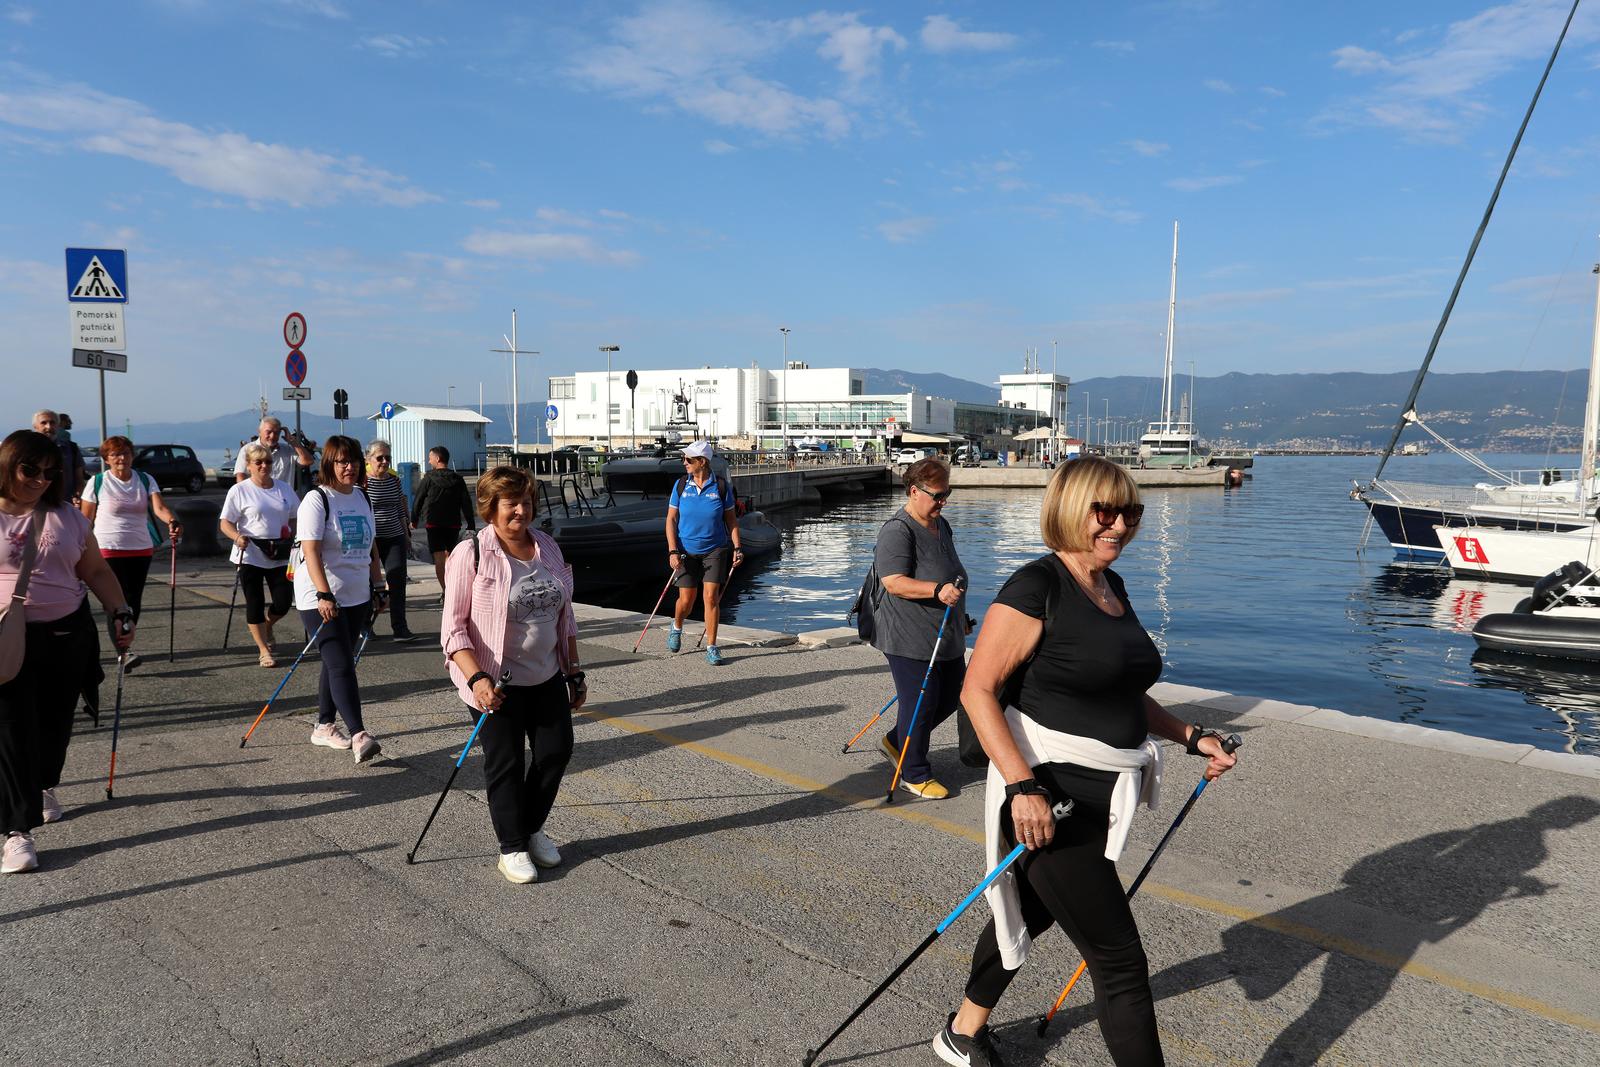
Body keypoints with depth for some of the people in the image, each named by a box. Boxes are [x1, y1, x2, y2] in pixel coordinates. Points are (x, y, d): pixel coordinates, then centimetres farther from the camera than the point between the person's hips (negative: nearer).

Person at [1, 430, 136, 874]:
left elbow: (97, 571, 13)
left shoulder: (67, 517, 8)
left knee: (56, 721, 14)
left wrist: (120, 613, 4)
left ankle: (43, 787, 41)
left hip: (67, 636, 4)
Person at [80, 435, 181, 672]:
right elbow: (85, 519, 2)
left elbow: (159, 507, -12)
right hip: (109, 549, -3)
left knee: (134, 601, 8)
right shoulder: (97, 483, -3)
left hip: (141, 549, 4)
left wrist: (172, 521, -33)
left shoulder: (145, 480, 3)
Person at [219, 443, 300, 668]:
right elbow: (225, 523, -3)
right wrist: (237, 537, -22)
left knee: (283, 602, 0)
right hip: (250, 556, -3)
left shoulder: (284, 488, 8)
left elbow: (295, 519, 17)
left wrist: (294, 536, 0)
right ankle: (264, 650, 13)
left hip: (280, 557, 3)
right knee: (255, 604, 2)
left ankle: (266, 628, 32)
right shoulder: (239, 491, -3)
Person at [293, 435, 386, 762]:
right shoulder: (317, 499, -11)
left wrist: (378, 587, 16)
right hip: (321, 599, -7)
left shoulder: (362, 498, 12)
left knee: (336, 662, 14)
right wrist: (325, 595, -28)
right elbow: (311, 552, -19)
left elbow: (371, 548, 19)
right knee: (341, 665, -11)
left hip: (357, 596, 7)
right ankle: (358, 735, -14)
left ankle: (324, 727, 25)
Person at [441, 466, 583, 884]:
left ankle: (532, 828, 32)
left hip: (547, 677, 6)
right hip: (495, 682, -5)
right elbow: (453, 627, -14)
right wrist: (476, 678, -26)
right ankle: (513, 848, 21)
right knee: (505, 764, 4)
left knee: (557, 751, 9)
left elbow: (565, 615, 12)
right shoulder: (471, 554, -13)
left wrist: (574, 672, 12)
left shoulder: (548, 547, 4)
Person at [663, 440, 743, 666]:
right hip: (687, 551, 1)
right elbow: (671, 519, -1)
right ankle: (676, 627, 36)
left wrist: (737, 548, -3)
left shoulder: (721, 486, -6)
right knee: (686, 599, 3)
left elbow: (731, 520, 3)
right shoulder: (680, 485, -3)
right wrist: (672, 551, -10)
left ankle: (711, 647, 4)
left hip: (715, 550, -1)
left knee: (712, 597, -7)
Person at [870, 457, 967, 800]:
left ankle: (895, 741, 35)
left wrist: (959, 614, 33)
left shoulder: (942, 525, 13)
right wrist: (938, 590, -35)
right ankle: (915, 774, 18)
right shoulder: (898, 531, -17)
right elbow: (894, 582, -26)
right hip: (911, 639, -9)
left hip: (946, 636, 9)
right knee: (920, 705, -1)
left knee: (950, 697, 16)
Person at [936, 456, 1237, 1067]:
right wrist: (1022, 785, -26)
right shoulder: (1037, 588, -17)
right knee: (1119, 959, -2)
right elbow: (978, 690, -20)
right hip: (1048, 796, -9)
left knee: (1031, 913, 24)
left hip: (1102, 796, 9)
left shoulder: (1113, 588, 10)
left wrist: (1190, 737, 12)